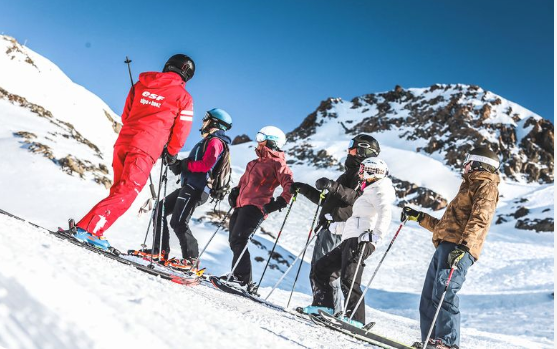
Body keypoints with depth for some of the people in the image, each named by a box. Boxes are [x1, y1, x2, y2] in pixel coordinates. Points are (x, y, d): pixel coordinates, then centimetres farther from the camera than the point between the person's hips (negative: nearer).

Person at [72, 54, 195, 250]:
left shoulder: (141, 84, 18)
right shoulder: (183, 97, 5)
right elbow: (181, 130, 6)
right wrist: (171, 153, 20)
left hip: (123, 142, 6)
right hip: (145, 150, -6)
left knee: (118, 191, 17)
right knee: (126, 194, -7)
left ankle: (89, 228, 11)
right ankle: (89, 228, -19)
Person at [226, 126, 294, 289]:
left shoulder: (277, 163, 1)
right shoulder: (255, 163, 27)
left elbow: (289, 185, -10)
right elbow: (244, 180, 37)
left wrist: (281, 202, -23)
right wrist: (236, 192, 20)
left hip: (256, 206, -9)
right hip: (242, 205, 9)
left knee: (238, 240, -19)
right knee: (234, 241, 5)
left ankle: (242, 278, -20)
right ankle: (240, 276, 10)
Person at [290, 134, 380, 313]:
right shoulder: (350, 173, 27)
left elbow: (358, 198, -23)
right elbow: (327, 200, 31)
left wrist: (334, 186, -33)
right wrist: (303, 189, 27)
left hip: (338, 229, -10)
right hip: (327, 227, 10)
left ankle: (334, 309, -8)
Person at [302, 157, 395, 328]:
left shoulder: (378, 191, -2)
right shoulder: (370, 192, 29)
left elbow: (385, 213, -20)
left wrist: (376, 234, -35)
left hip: (360, 241, -11)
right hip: (350, 240, 11)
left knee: (348, 279, -22)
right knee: (320, 268, 11)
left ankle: (355, 318, -24)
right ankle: (323, 304, 14)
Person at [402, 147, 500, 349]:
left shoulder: (486, 186, 5)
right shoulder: (469, 187, 34)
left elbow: (479, 219, -14)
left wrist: (464, 245, -28)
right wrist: (419, 217, 38)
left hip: (459, 250, -10)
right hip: (445, 247, 10)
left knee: (443, 294, -20)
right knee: (428, 298, 4)